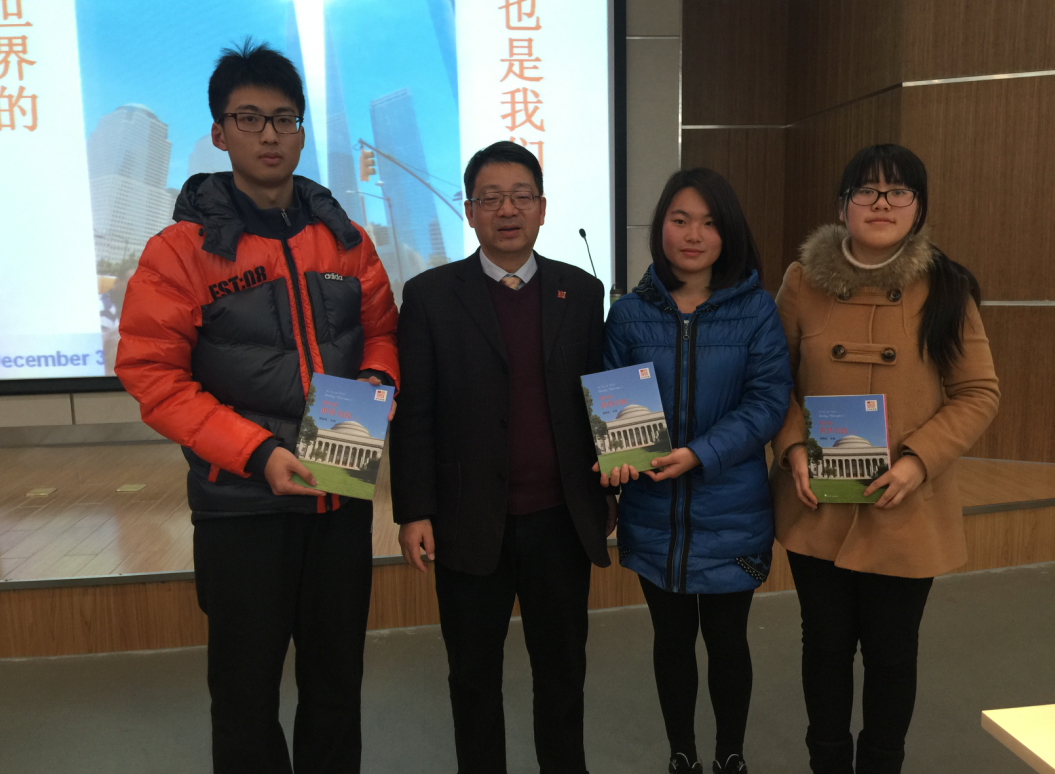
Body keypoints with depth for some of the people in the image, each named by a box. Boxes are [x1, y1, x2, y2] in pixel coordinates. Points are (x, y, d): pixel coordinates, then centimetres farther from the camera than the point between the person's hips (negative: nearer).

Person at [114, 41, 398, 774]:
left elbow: (381, 331, 14)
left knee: (336, 680, 17)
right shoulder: (182, 249, -6)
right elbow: (152, 375, -9)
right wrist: (256, 453, -19)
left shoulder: (345, 239, 6)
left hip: (343, 494, 4)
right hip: (241, 503, -3)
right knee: (247, 688, 12)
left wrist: (377, 380, -9)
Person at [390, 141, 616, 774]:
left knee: (563, 667, 17)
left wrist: (607, 494, 7)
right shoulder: (430, 295, -2)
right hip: (472, 524, -2)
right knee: (475, 675, 15)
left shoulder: (582, 292, 5)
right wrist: (413, 512, -7)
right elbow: (413, 414, -4)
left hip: (562, 519, 2)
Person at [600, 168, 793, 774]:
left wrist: (700, 454, -23)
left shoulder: (756, 310, -6)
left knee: (727, 639, 14)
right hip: (654, 513, 2)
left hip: (731, 513, -1)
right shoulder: (630, 314, -2)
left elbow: (768, 400, -12)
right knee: (672, 638, 17)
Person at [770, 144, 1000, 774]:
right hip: (817, 506, 1)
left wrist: (917, 461, -15)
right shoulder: (804, 281, -3)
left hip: (907, 512, 0)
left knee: (891, 652, 14)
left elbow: (979, 393, -2)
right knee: (826, 644, 16)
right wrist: (793, 447, -10)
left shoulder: (946, 289, -4)